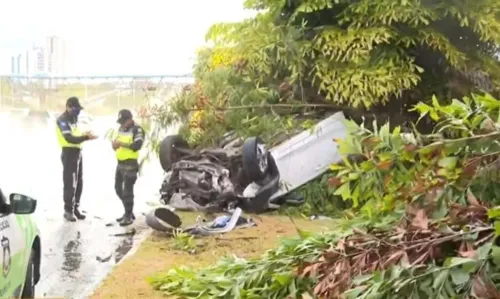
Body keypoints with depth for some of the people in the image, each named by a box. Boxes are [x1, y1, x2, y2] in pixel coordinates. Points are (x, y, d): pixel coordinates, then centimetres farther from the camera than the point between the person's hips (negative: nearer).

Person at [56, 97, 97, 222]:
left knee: (79, 182, 13)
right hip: (69, 153, -9)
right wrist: (86, 137, -32)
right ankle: (68, 210, 3)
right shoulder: (62, 120, -14)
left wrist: (85, 134, -5)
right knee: (70, 183, -5)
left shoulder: (74, 118, 14)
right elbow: (69, 138, -25)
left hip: (78, 152, 9)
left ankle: (75, 208, 22)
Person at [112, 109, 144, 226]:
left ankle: (128, 216, 4)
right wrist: (115, 144, -2)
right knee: (118, 189, 16)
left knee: (127, 191, -6)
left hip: (130, 164, -9)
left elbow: (137, 145, -25)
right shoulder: (121, 128, 14)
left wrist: (121, 143, -28)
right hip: (120, 163, 9)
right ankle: (128, 212, 29)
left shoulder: (137, 130, -12)